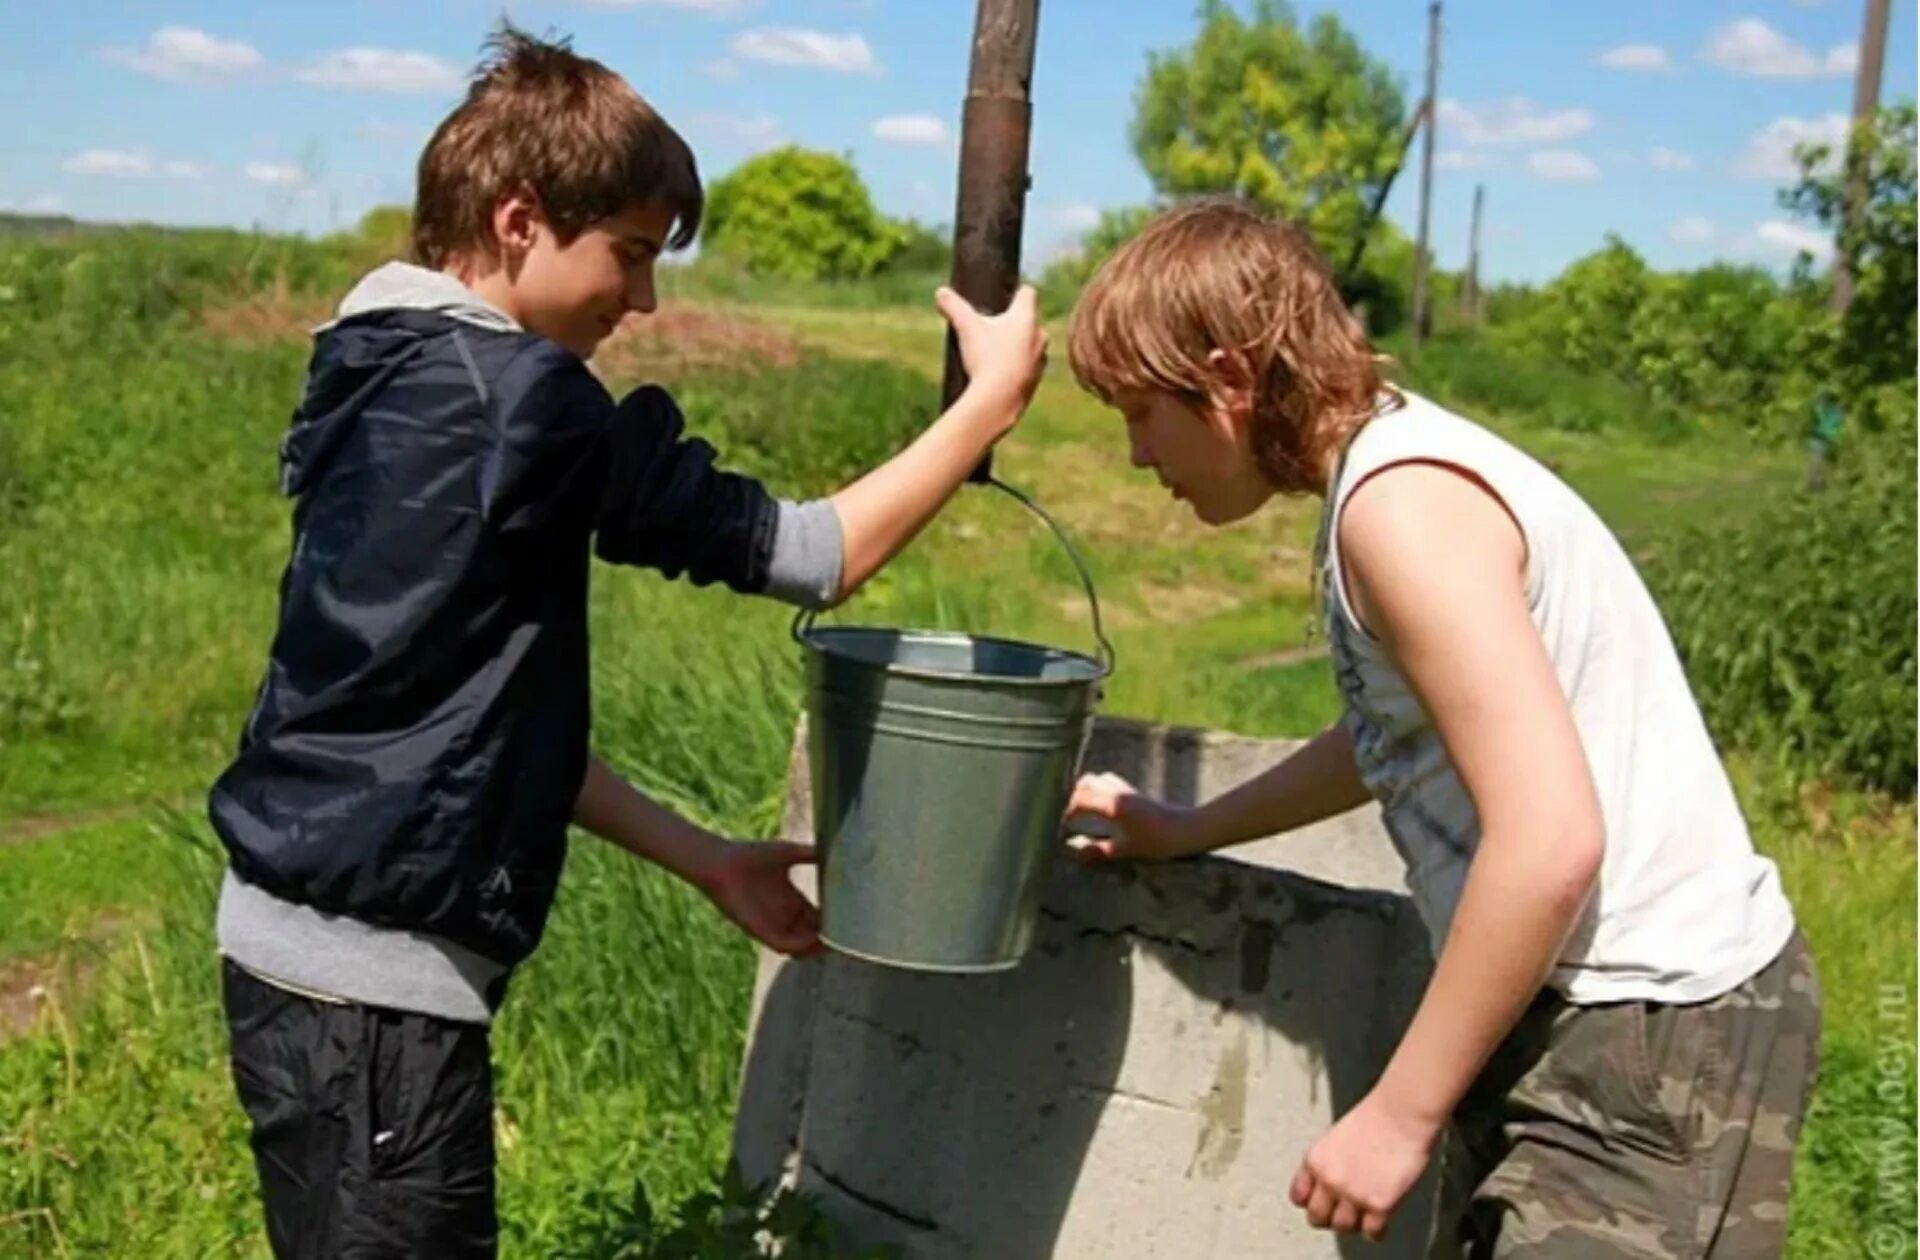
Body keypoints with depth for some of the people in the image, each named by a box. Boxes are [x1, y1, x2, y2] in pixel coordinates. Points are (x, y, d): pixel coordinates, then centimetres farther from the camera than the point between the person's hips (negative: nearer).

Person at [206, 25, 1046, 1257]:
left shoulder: (391, 382, 9)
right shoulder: (513, 399, -20)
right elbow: (810, 554, -13)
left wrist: (706, 860, 12)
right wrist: (992, 398, -1)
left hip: (314, 947, 9)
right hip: (371, 982, -9)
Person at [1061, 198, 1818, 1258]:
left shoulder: (1402, 502, -20)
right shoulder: (1393, 471, 10)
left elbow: (1550, 842, -27)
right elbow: (1403, 730, 26)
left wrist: (1400, 1114, -19)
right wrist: (1188, 831, 28)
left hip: (1653, 1033, -10)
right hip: (1595, 1005, 10)